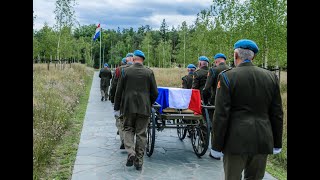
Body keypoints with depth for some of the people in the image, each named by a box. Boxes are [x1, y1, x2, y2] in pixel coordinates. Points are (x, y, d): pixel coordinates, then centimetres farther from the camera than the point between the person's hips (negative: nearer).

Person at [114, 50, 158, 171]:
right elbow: (155, 92, 0)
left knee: (128, 129, 14)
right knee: (141, 133, 7)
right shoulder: (149, 72, -2)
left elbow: (119, 91, 0)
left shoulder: (126, 71, -3)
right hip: (144, 108, 1)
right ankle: (139, 161, 11)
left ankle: (130, 153, -7)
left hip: (128, 106, -1)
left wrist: (117, 107, 8)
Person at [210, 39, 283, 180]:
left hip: (236, 140, -4)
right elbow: (277, 114, 7)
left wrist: (217, 146, -6)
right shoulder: (271, 77, 4)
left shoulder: (226, 76, -9)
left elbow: (221, 115, -12)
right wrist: (277, 143, 16)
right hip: (263, 141, 4)